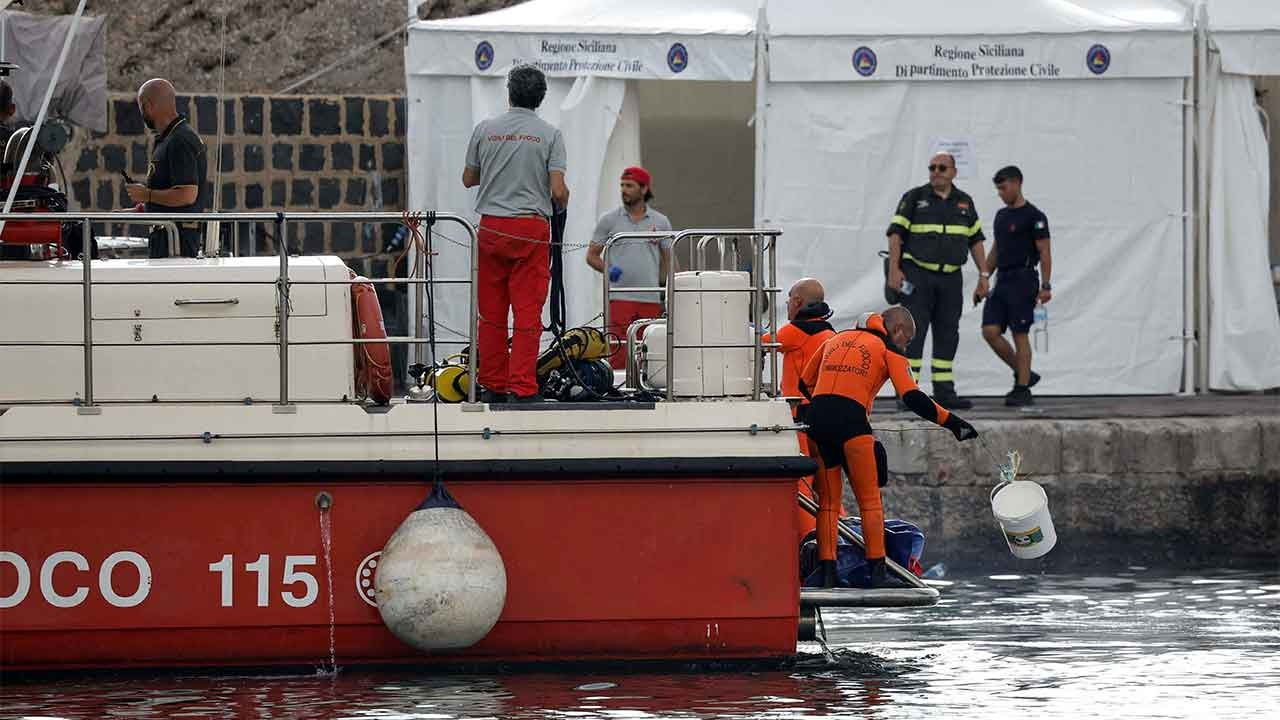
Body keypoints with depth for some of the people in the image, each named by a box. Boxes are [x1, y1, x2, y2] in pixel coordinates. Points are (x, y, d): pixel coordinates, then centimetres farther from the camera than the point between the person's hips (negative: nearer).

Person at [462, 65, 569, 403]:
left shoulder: (485, 130, 4)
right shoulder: (549, 134, -3)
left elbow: (468, 179, 13)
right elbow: (559, 191, -7)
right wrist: (563, 204, 15)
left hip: (492, 226, 2)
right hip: (532, 228, -2)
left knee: (491, 312, 9)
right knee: (527, 312, -3)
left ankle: (493, 386, 11)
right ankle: (522, 388, -9)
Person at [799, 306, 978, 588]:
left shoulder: (835, 340, 25)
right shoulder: (888, 349, 8)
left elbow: (805, 384, 29)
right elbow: (912, 397, -3)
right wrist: (951, 422, 2)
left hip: (817, 417, 5)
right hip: (851, 420, -5)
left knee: (827, 501, 13)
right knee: (869, 499, 5)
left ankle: (827, 572, 8)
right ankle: (877, 571, 2)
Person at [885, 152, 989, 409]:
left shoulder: (964, 202, 13)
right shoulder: (914, 198, 1)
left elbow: (975, 239, 18)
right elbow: (896, 234, -3)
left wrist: (984, 274, 12)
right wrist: (894, 270, -13)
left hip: (950, 278, 5)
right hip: (917, 276, -5)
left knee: (948, 334, 6)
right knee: (913, 332, -8)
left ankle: (944, 391, 12)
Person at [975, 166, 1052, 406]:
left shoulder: (1033, 217, -7)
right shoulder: (1001, 215, 16)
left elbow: (1045, 253, -10)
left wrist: (1045, 286, -17)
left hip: (1023, 280, -8)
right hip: (1002, 280, 8)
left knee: (1020, 334, -6)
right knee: (990, 331, -2)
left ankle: (1023, 389, -1)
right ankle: (1023, 374, 12)